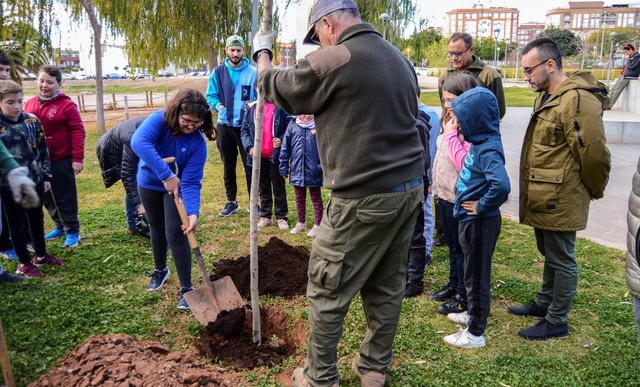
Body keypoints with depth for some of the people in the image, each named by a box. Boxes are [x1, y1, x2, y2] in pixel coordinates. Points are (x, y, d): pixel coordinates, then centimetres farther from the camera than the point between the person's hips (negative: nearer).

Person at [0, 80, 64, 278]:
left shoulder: (32, 121, -1)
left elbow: (43, 150, 7)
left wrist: (46, 176, 8)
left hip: (34, 180, 4)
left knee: (37, 219, 18)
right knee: (18, 223, 9)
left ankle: (41, 255, 36)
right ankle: (24, 262, 23)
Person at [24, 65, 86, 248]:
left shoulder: (66, 105, -10)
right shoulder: (30, 104, 7)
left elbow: (77, 132, -12)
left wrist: (77, 158, -16)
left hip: (61, 161, -6)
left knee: (65, 197, 2)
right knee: (47, 196, 16)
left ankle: (72, 231, 15)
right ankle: (60, 226, 32)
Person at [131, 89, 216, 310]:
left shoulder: (198, 142, -27)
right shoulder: (160, 119, -29)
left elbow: (191, 183, -28)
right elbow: (138, 142, -48)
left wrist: (193, 212, -44)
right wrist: (167, 176, -53)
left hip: (177, 186, -1)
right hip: (149, 182, 2)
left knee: (175, 234, -10)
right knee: (157, 229, 18)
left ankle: (186, 288, 3)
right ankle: (160, 270, 43)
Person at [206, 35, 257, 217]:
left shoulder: (253, 72, -2)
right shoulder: (218, 72, 4)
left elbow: (260, 97, 2)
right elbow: (210, 96, 9)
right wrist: (217, 105, -9)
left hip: (247, 125, -2)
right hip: (225, 125, 3)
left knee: (250, 166, 0)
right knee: (228, 166, 12)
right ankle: (231, 202, 24)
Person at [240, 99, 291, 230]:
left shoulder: (280, 107, -6)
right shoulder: (251, 108, 5)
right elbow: (244, 130, 7)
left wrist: (282, 140, -20)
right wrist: (249, 147, -7)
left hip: (275, 155, -4)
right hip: (258, 156, 4)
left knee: (278, 186, 7)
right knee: (263, 187, 14)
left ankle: (281, 217, 17)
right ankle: (265, 216, 26)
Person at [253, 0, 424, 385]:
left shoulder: (330, 61, -12)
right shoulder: (399, 58, 13)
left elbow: (275, 87, 3)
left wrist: (262, 53, 23)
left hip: (364, 198, -8)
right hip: (410, 188, 8)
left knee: (327, 291, 8)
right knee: (387, 285, 18)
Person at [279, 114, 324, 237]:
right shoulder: (293, 125, 0)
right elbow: (285, 148, 3)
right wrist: (284, 167, 2)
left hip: (314, 171, -3)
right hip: (297, 169, 3)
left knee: (316, 199, 12)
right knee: (299, 198, 17)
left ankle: (317, 225, 24)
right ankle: (301, 223, 33)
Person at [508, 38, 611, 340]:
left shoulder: (577, 100, -22)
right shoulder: (546, 96, 12)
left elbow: (595, 155, -21)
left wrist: (593, 191, -6)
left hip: (560, 200, -10)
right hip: (543, 197, 10)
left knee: (561, 260, 5)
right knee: (548, 254, 23)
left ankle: (556, 321, 19)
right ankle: (544, 303, 39)